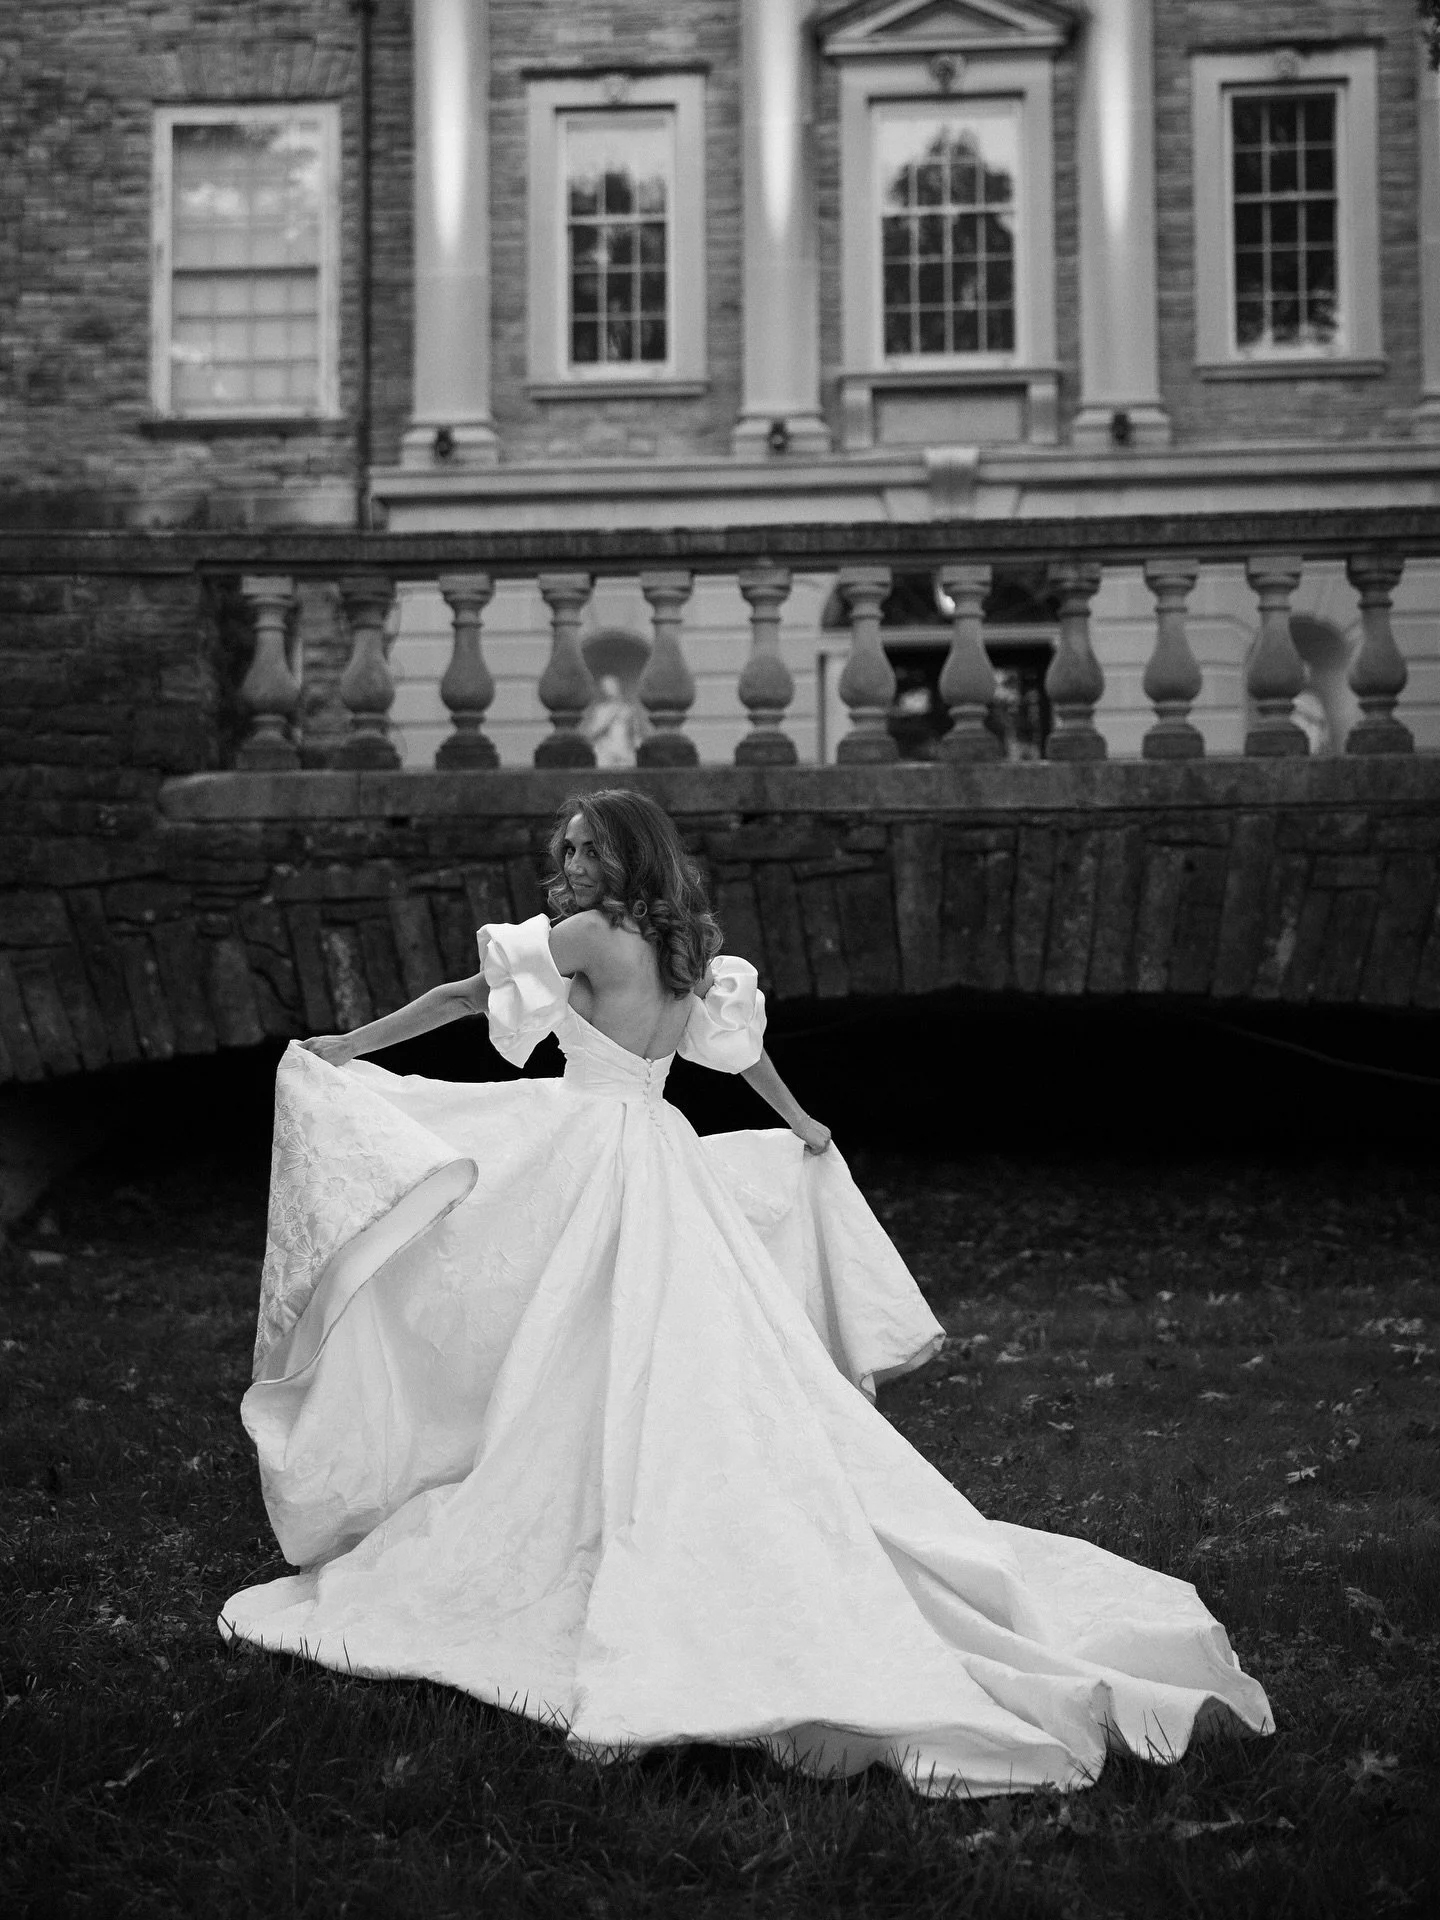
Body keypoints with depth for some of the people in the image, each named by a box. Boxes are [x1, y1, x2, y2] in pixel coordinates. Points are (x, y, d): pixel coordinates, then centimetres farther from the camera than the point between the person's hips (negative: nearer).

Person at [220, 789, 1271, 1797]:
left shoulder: (591, 934, -8)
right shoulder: (686, 946, 14)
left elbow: (468, 994, -3)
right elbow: (738, 1039, 29)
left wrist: (352, 1043, 6)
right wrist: (801, 1125, 43)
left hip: (605, 1156, -8)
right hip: (665, 1155, 8)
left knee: (617, 1384, -5)